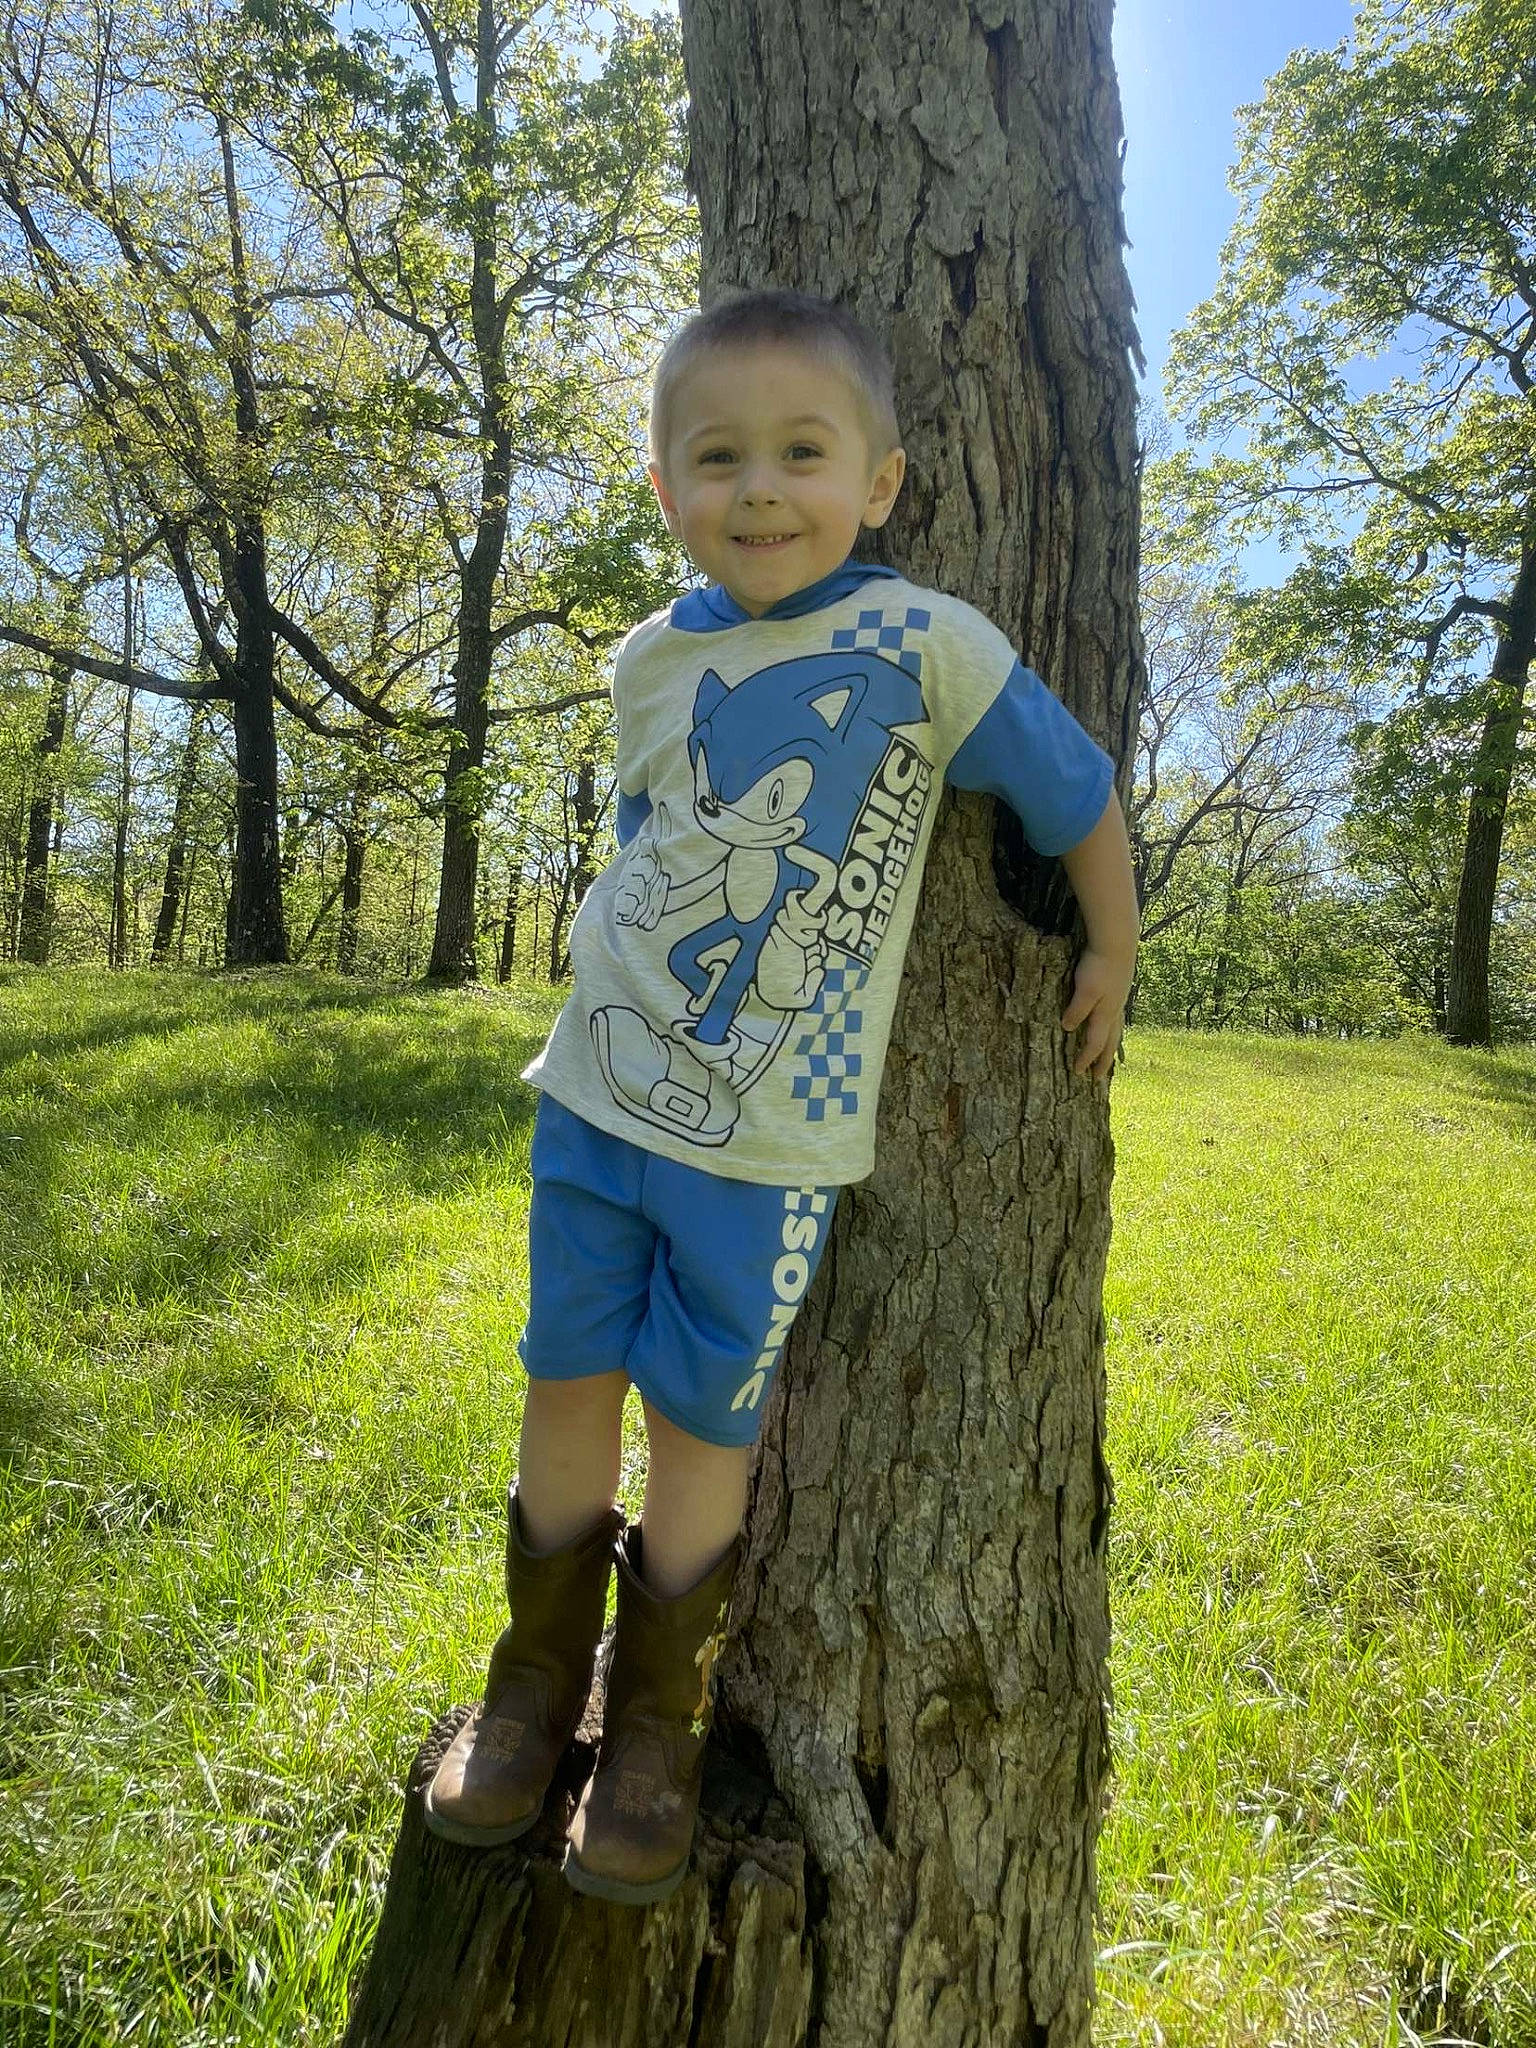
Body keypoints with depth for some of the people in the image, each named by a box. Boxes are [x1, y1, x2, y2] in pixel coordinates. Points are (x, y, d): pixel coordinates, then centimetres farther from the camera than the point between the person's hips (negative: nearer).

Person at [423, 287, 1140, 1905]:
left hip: (771, 1133, -4)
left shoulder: (921, 645, -12)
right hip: (597, 1095, 5)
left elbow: (1078, 797, -3)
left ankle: (658, 1728, 30)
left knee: (705, 1424, 6)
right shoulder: (649, 662, 4)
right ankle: (535, 1682, 35)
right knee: (568, 1384, 12)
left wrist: (1111, 960, 8)